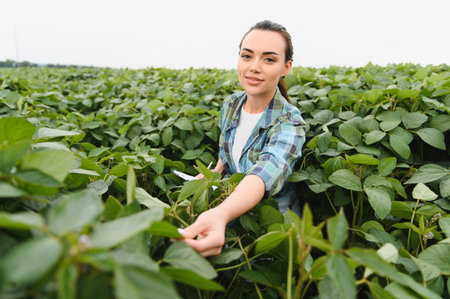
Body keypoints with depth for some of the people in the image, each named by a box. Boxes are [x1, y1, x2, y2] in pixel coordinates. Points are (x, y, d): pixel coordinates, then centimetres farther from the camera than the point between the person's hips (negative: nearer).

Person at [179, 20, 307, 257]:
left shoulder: (289, 124, -22)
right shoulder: (230, 105, -3)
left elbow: (266, 173, -42)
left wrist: (221, 214, -61)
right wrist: (214, 173, -6)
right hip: (231, 201, 5)